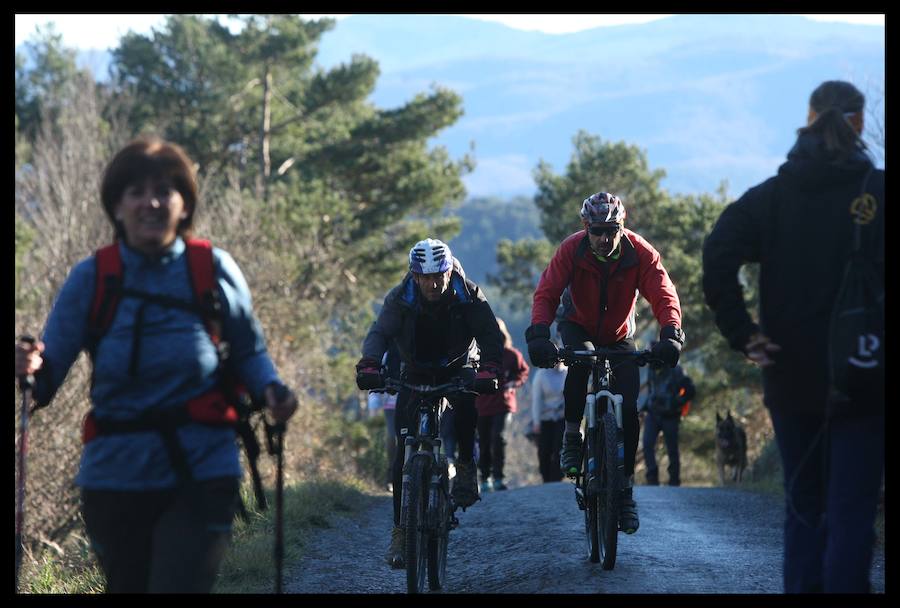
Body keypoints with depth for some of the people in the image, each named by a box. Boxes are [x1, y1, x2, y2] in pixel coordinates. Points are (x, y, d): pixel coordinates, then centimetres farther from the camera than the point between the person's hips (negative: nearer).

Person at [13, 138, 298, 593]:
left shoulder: (214, 270, -3)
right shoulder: (90, 278, -2)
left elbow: (248, 350, 10)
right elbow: (49, 374, -5)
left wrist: (270, 390, -9)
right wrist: (31, 369, -27)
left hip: (201, 474, -2)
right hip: (116, 475, 2)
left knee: (180, 583, -17)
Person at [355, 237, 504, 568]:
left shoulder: (468, 296, -18)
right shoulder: (400, 299, -17)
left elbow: (491, 334, -25)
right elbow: (380, 333, -29)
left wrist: (489, 368, -44)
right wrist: (369, 366, -49)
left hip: (457, 370, 0)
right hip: (416, 375, 1)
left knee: (466, 403, -36)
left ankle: (466, 466, -12)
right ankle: (400, 528, -8)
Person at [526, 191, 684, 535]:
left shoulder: (640, 253, -25)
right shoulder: (572, 249, -26)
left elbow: (664, 296, -31)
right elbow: (546, 293, -31)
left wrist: (671, 335, -50)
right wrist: (539, 334, -49)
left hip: (619, 336, 1)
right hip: (578, 326, -1)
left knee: (628, 409, -12)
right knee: (581, 360, -36)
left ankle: (625, 490, -1)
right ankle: (572, 436, -16)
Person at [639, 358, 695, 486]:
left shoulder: (675, 371, -10)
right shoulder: (651, 371, 9)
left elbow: (690, 390, -6)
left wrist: (677, 403, -14)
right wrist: (645, 406, 9)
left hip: (669, 416, -4)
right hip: (652, 414, 5)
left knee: (672, 449, 3)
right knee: (647, 444, -14)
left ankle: (674, 481, 15)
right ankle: (652, 478, -12)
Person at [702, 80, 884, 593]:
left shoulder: (772, 194, 4)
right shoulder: (875, 190, -5)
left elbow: (718, 257, -9)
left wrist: (742, 333, -6)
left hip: (792, 376, 3)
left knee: (803, 509, 15)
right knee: (851, 512, -2)